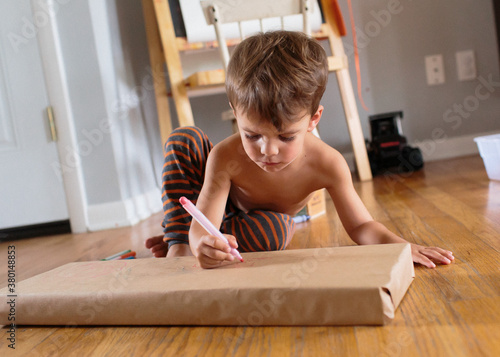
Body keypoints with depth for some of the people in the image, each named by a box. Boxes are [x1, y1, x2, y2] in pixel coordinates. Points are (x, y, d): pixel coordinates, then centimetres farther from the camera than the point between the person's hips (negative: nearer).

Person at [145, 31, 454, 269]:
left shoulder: (327, 164, -35)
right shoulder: (226, 157, -38)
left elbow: (361, 225, -26)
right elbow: (203, 226, -40)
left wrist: (398, 244, -47)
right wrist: (200, 241, -66)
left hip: (258, 225, 1)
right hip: (222, 209, -1)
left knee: (274, 228, -39)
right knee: (184, 139, -25)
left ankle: (182, 238, -16)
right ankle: (177, 242, -18)